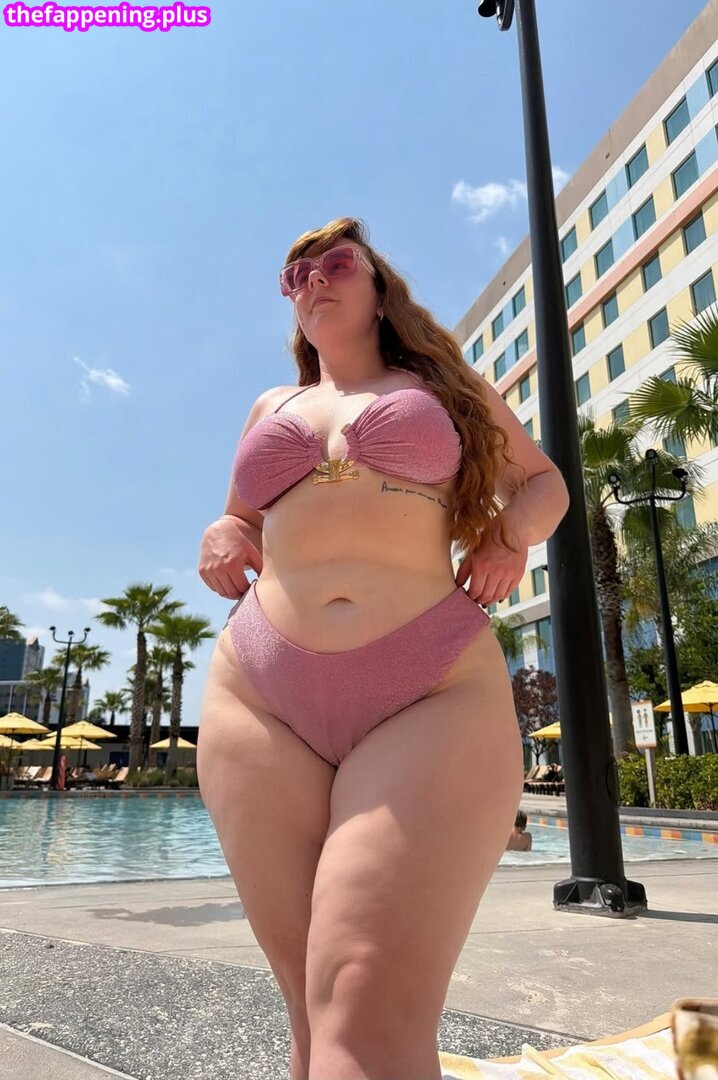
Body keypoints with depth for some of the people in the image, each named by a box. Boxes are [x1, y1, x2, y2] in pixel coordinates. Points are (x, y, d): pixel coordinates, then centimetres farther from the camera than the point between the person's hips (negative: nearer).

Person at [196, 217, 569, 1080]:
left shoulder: (447, 386, 18)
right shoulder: (271, 407, 24)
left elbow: (544, 480, 27)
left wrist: (512, 533, 4)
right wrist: (222, 542, 9)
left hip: (435, 694, -2)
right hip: (261, 702, 3)